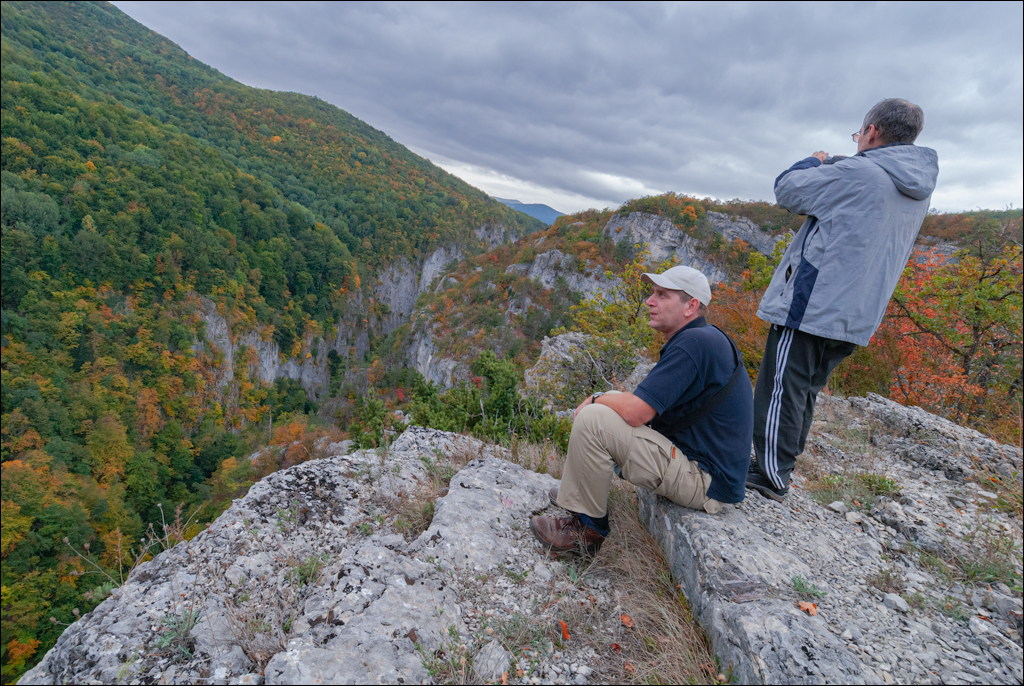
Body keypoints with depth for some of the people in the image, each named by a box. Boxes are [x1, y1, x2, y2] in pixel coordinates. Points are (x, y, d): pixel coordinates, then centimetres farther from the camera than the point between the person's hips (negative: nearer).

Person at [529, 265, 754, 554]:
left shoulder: (696, 342, -22)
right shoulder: (701, 339, 11)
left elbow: (635, 412, -26)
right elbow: (644, 405, 17)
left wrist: (595, 399, -7)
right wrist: (603, 400, 4)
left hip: (705, 483, -10)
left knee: (592, 419, -20)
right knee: (612, 406, 16)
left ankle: (587, 529, -4)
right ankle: (578, 492, 24)